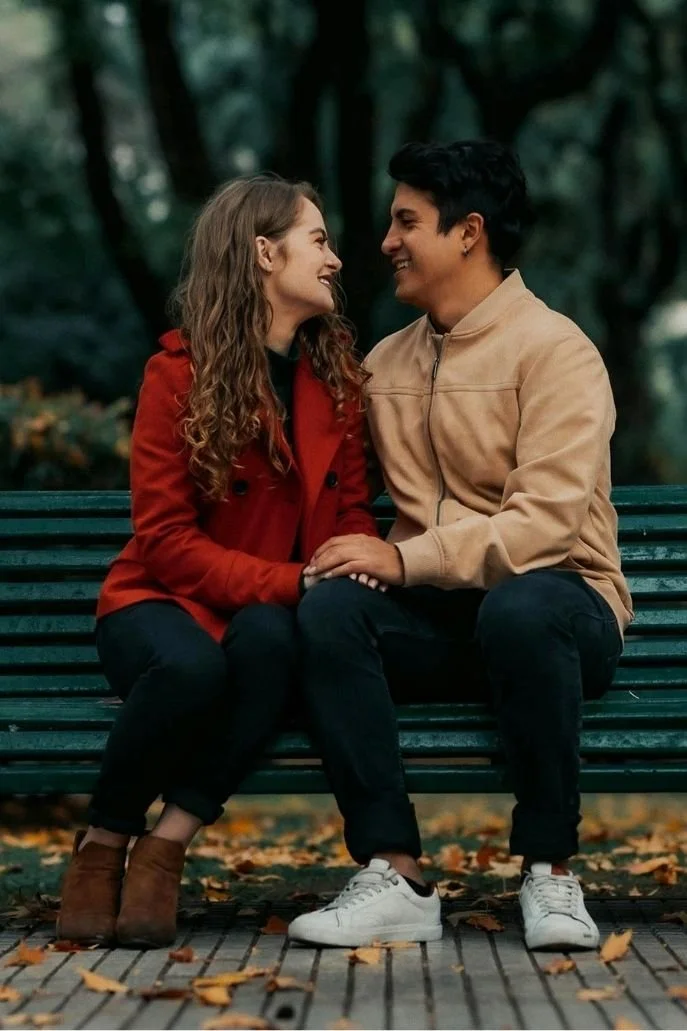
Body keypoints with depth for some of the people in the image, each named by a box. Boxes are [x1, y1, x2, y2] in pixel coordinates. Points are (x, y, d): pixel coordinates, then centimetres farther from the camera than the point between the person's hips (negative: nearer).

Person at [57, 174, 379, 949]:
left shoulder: (337, 376, 8)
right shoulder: (179, 373, -7)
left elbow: (351, 512, 12)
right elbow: (167, 539, -12)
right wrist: (294, 582, -23)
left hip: (271, 615, 3)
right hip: (164, 603, -3)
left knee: (269, 640, -35)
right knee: (190, 665, -38)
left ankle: (168, 845, -25)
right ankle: (101, 845, -13)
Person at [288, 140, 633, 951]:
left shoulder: (554, 350, -7)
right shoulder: (383, 365, 15)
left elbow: (545, 525, -19)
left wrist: (404, 559, -25)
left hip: (559, 603, -5)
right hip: (436, 619, 5)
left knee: (520, 606, -40)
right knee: (329, 606, -26)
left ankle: (550, 872, -23)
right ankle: (393, 877, -28)